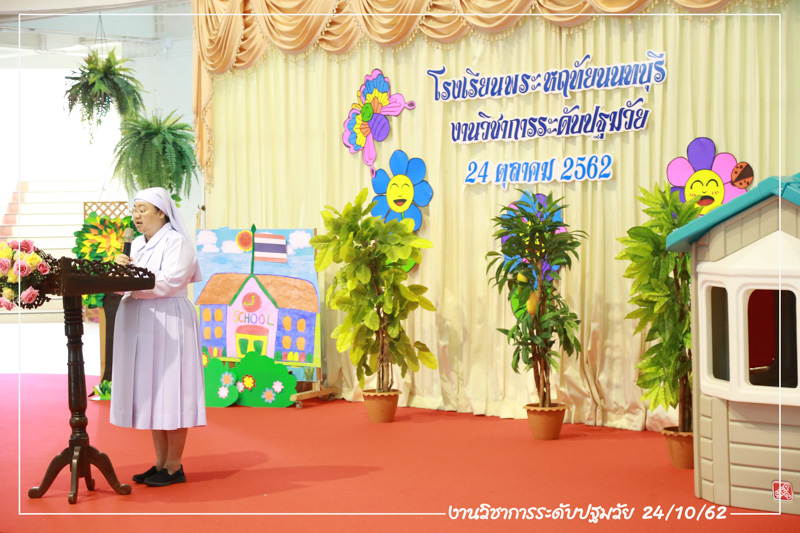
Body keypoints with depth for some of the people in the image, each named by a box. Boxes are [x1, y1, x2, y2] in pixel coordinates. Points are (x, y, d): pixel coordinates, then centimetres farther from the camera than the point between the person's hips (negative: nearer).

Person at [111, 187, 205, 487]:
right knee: (151, 394, 9)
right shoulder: (137, 245, 18)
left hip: (169, 324, -8)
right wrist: (121, 269, -6)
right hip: (139, 326, 8)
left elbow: (170, 282, -18)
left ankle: (174, 466, 1)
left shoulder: (177, 242, -6)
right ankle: (161, 462, 16)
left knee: (170, 394, -5)